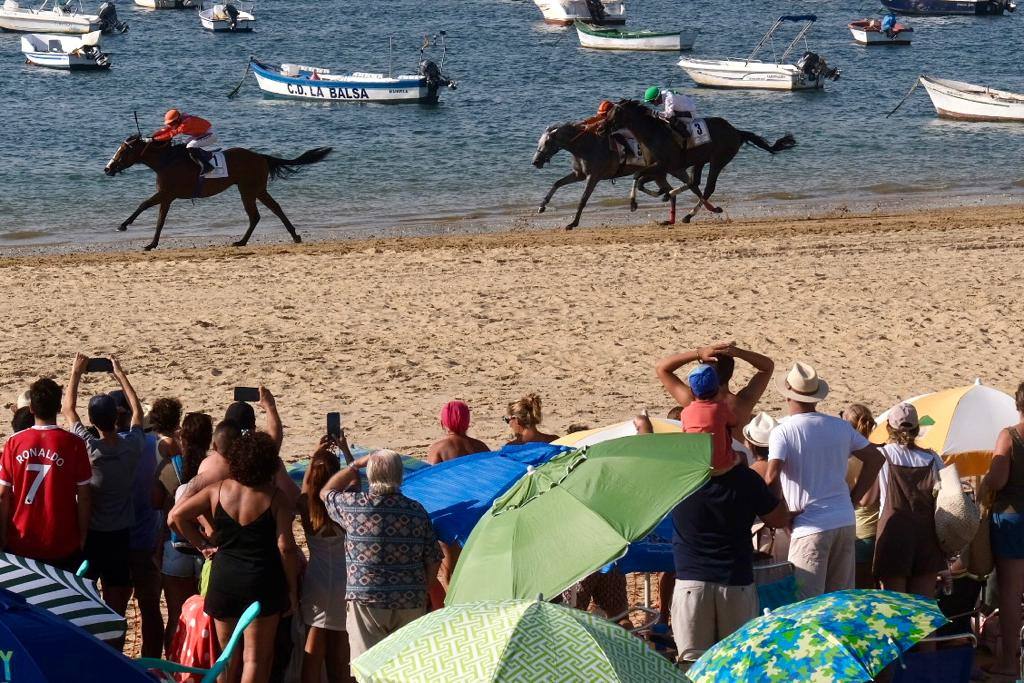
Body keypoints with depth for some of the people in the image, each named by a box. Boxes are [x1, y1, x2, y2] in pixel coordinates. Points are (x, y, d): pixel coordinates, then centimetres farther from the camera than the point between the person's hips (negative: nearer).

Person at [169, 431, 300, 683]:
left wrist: (203, 544, 8)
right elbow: (285, 547, -12)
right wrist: (292, 589, -3)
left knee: (228, 656, 16)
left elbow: (175, 516, 1)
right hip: (262, 583, -3)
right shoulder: (275, 499, -10)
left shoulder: (217, 491, 0)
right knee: (255, 658, 2)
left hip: (224, 581, 3)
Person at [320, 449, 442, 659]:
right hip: (411, 603, 2)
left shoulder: (354, 506, -7)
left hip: (365, 601, -2)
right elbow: (433, 561, 4)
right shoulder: (417, 511, 0)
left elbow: (326, 493, 16)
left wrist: (355, 466, 21)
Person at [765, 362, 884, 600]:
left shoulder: (782, 432, -9)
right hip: (845, 522, 6)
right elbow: (875, 458, 14)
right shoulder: (841, 427, 8)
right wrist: (853, 498, 15)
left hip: (810, 526, -5)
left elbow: (771, 477, -20)